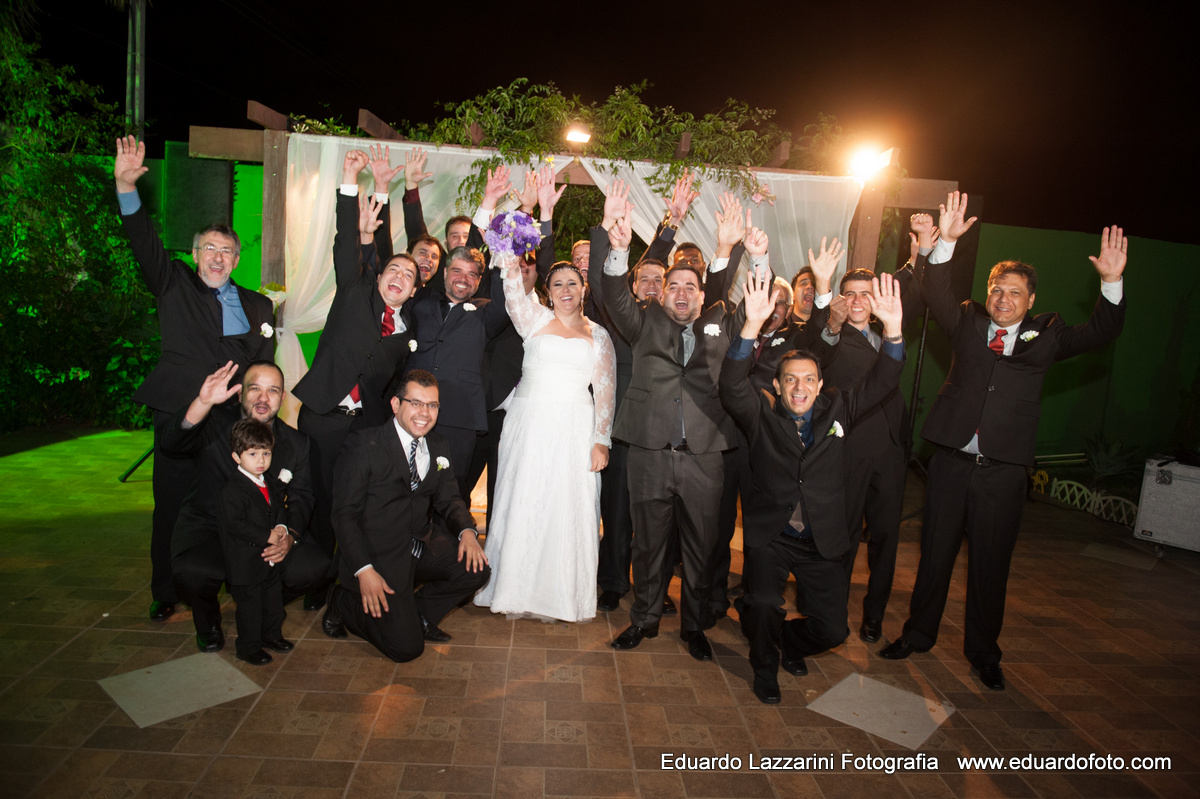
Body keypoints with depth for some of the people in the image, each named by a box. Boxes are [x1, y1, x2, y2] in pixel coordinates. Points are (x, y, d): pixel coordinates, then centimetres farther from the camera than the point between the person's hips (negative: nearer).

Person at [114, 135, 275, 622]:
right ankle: (165, 594, 18)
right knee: (171, 506, 3)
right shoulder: (174, 286, 12)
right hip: (178, 414, -1)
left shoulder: (256, 305, 15)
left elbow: (265, 365, 13)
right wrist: (126, 186, -15)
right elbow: (145, 243, -2)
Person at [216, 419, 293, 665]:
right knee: (250, 605, 5)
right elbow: (235, 524, -25)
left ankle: (272, 635, 39)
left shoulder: (271, 483, 6)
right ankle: (249, 647, 22)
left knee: (274, 598, 19)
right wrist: (267, 536, -24)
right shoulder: (233, 490, -19)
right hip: (245, 561, -7)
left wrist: (281, 527, -3)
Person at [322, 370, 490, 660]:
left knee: (476, 568, -16)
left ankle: (417, 615, 9)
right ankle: (343, 602, 13)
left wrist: (467, 530, -10)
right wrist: (363, 570, -23)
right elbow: (344, 514, -12)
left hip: (423, 546, 6)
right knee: (406, 648, -13)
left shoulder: (439, 448, 8)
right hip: (377, 554, -6)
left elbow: (448, 498, 13)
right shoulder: (363, 445, -12)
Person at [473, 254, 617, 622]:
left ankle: (564, 594, 17)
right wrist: (510, 261, -30)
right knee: (523, 503, 3)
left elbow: (605, 392, 7)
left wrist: (601, 441, -1)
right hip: (530, 425, 0)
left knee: (569, 508, 2)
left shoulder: (598, 336, 11)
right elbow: (514, 293, -12)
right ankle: (518, 589, 18)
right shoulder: (536, 319, 8)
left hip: (574, 432, 1)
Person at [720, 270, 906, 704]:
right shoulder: (762, 414, -3)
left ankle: (790, 640, 38)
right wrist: (752, 325, -37)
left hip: (822, 539, 3)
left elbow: (880, 383, -7)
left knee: (832, 629, 2)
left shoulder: (836, 410, 4)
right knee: (764, 605, -23)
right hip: (770, 536, -2)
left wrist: (892, 330, -25)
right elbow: (732, 385, -22)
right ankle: (765, 666, 11)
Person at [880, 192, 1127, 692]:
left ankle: (983, 652, 28)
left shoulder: (1046, 335, 6)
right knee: (935, 553, 11)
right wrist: (946, 241, -20)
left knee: (991, 563, 10)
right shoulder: (968, 322, 5)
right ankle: (918, 634, 29)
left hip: (1003, 469, 0)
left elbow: (1101, 333, -2)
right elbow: (933, 293, -7)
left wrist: (1111, 283, -17)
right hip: (952, 462, 0)